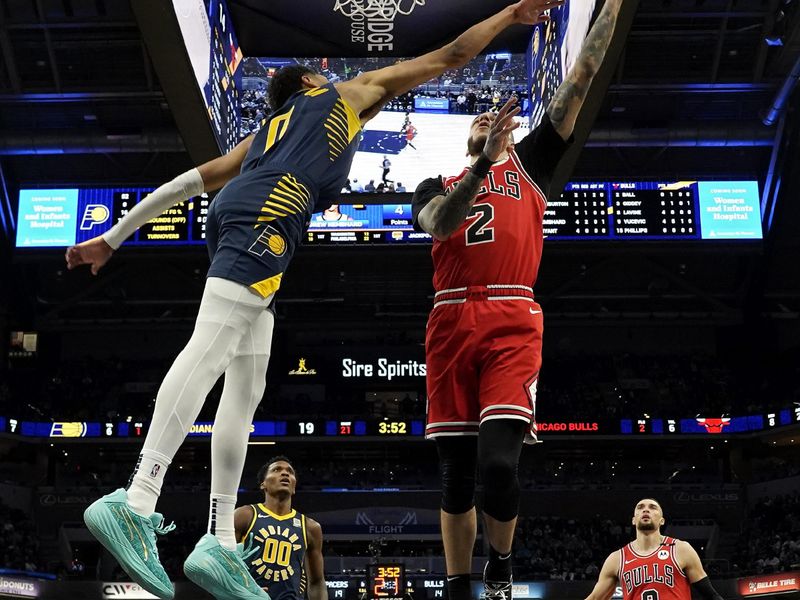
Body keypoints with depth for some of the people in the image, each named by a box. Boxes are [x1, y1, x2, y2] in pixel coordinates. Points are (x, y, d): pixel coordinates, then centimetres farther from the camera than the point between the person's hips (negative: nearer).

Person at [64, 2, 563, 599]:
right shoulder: (350, 91, 27)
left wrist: (113, 238, 29)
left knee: (246, 389, 1)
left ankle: (219, 544, -5)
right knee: (210, 349, -22)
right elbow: (450, 56, 28)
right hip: (265, 213, -7)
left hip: (233, 217, 8)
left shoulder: (266, 131, 39)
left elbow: (195, 179, 30)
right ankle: (136, 502, -34)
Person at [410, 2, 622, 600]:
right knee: (456, 473, 3)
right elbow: (439, 223, -2)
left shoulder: (529, 162, 19)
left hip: (513, 322, -2)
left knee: (498, 464, -17)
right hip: (451, 322, 2)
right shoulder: (437, 187, 23)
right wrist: (483, 164, -13)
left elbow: (582, 77, 13)